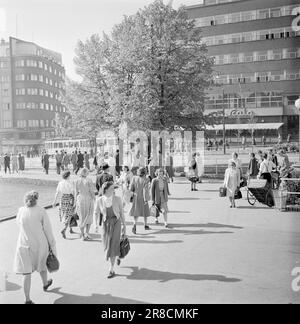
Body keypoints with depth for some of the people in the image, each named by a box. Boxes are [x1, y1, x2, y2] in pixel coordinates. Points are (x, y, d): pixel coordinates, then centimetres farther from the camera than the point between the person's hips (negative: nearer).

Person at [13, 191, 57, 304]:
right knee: (41, 264, 25)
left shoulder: (21, 210, -4)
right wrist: (53, 247, -3)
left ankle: (27, 300, 1)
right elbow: (48, 230, -10)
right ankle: (45, 284, 48)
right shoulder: (41, 211, -11)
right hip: (40, 245, 0)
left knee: (26, 273, 4)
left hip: (24, 245, 0)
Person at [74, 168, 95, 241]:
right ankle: (87, 233, -1)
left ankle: (83, 235, 12)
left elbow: (76, 193, 3)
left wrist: (75, 203, 10)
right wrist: (94, 199, -3)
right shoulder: (89, 180, -9)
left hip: (80, 200, 3)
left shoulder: (77, 181, 1)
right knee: (89, 217, 12)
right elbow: (92, 191, -11)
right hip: (88, 199, -3)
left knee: (82, 218, 11)